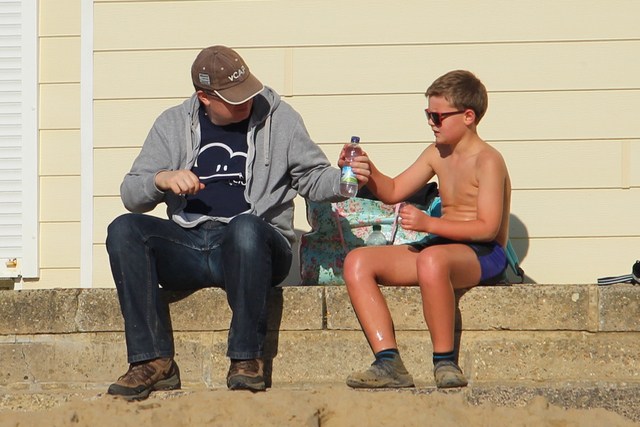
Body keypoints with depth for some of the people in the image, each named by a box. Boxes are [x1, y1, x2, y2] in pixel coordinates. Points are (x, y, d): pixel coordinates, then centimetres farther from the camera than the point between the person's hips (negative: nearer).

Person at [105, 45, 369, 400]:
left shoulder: (278, 119, 12)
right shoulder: (173, 124, 14)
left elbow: (313, 178, 12)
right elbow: (131, 195, 10)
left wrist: (344, 180, -11)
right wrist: (162, 180, -12)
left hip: (252, 250, -3)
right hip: (187, 247, 3)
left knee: (246, 227, -39)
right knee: (124, 229, -25)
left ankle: (247, 358, -30)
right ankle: (154, 360, -28)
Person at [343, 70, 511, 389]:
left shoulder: (487, 160, -9)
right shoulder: (437, 154, 15)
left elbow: (487, 228, -18)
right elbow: (393, 192, 21)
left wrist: (429, 224, -24)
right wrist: (367, 171, 1)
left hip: (483, 256, -9)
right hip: (442, 247, 9)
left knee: (431, 259, -43)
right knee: (357, 262, -7)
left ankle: (445, 361, -30)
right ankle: (389, 363, -21)